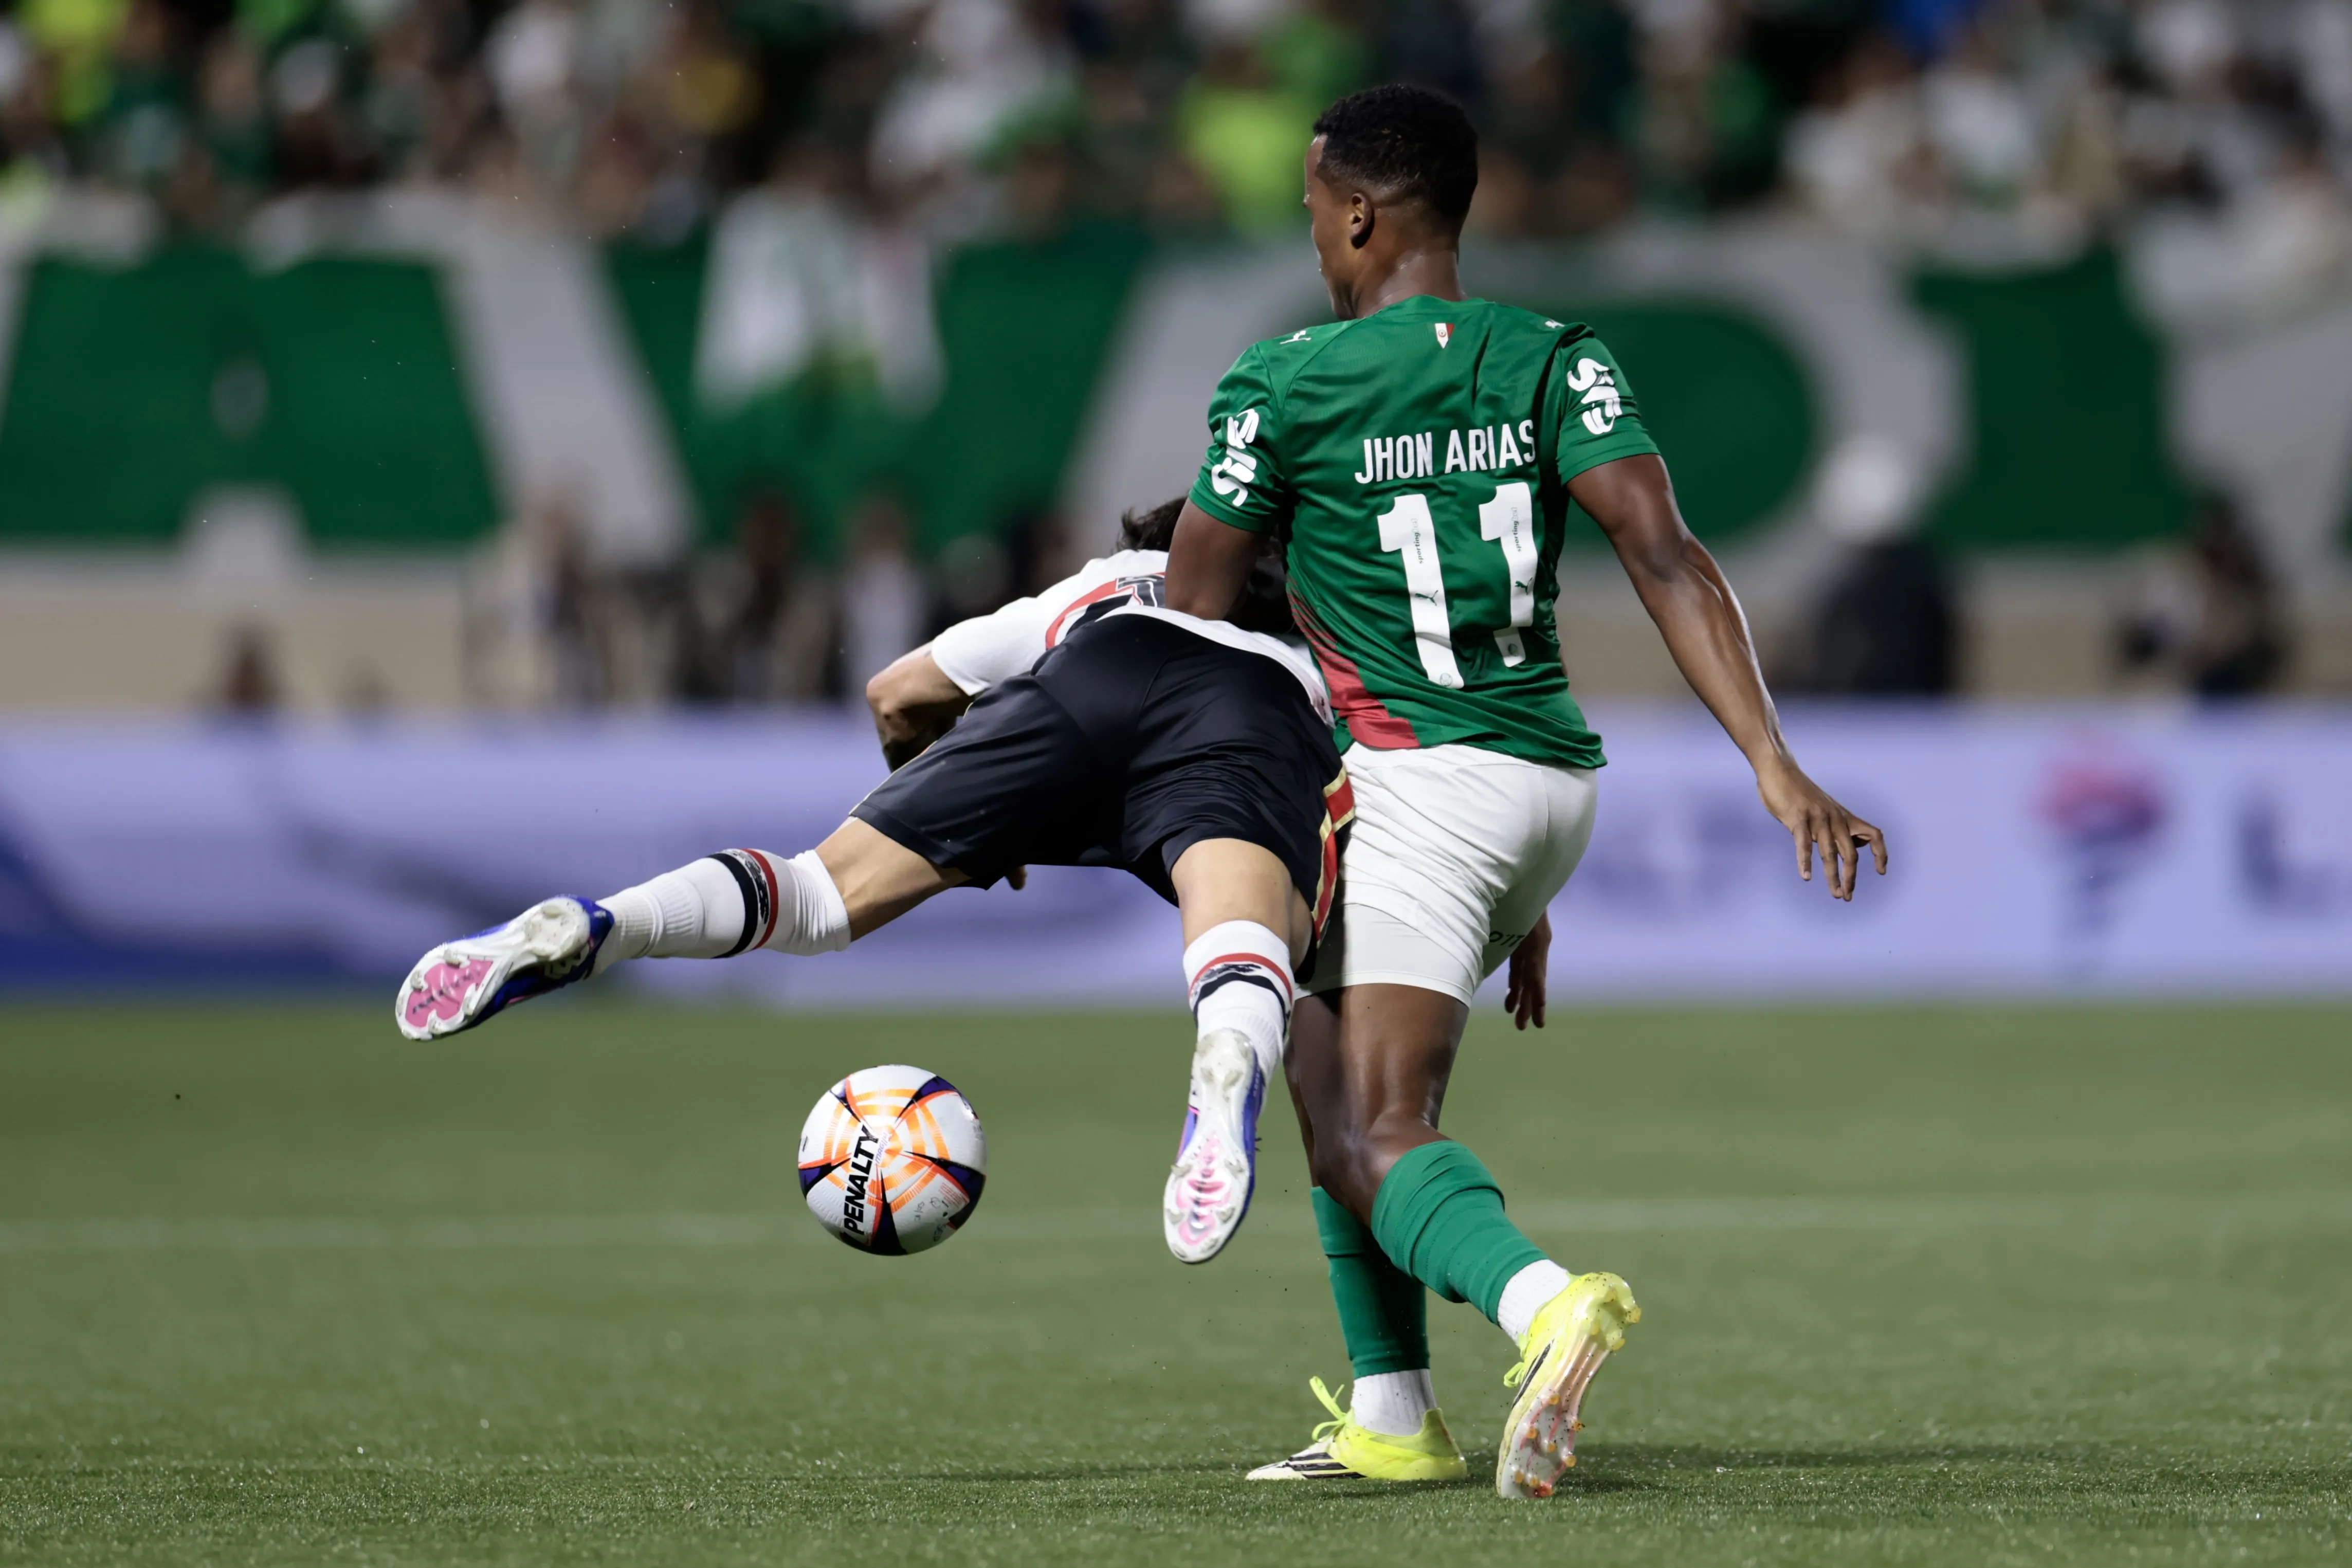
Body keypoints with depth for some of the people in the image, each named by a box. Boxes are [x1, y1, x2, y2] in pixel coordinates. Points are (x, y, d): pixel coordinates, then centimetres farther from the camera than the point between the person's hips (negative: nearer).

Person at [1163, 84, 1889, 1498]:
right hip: (1555, 774, 7)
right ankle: (1392, 1419, 20)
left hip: (1418, 783, -7)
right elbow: (1664, 553, -8)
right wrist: (1775, 761, -14)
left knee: (1375, 1138, -14)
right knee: (1331, 1057, 23)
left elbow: (1189, 620, 0)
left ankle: (1546, 1301, -45)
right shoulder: (1557, 361, 4)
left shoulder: (1282, 387, -7)